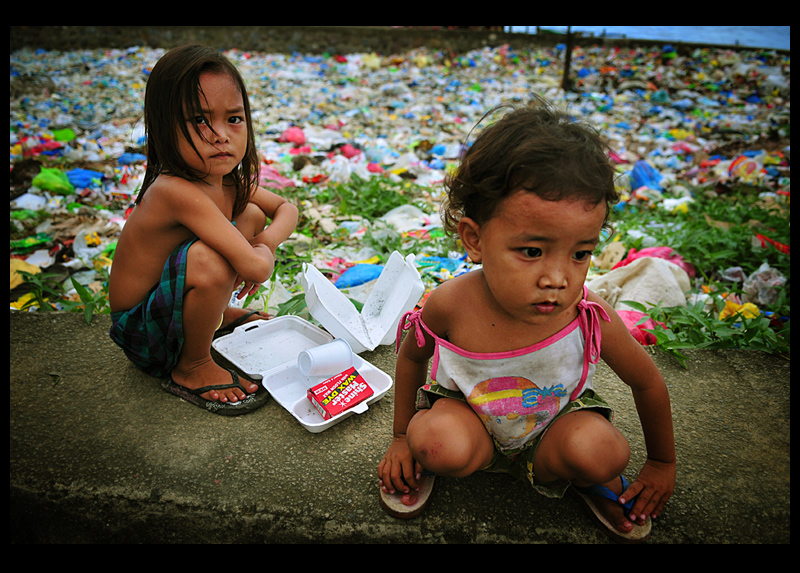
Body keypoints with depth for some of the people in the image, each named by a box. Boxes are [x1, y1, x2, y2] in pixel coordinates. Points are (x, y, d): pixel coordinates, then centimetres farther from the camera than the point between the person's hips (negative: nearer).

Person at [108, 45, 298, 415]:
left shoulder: (228, 182, -7)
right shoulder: (178, 190, -33)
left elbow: (287, 209, 7)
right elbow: (254, 268, -40)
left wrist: (268, 238, -14)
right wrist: (262, 255, -16)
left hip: (169, 299, 8)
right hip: (140, 334, -8)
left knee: (252, 215, 7)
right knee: (210, 260, -38)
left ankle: (218, 313, 20)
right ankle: (191, 368, -11)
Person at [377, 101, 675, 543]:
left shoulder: (591, 320, -30)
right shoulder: (449, 306, -31)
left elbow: (648, 383, -8)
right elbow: (411, 357, -6)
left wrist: (662, 462, 8)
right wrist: (402, 438, 4)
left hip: (552, 424, 1)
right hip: (468, 414, -1)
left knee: (604, 452, -29)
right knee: (436, 441, -33)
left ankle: (590, 479, 9)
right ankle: (429, 461, 5)